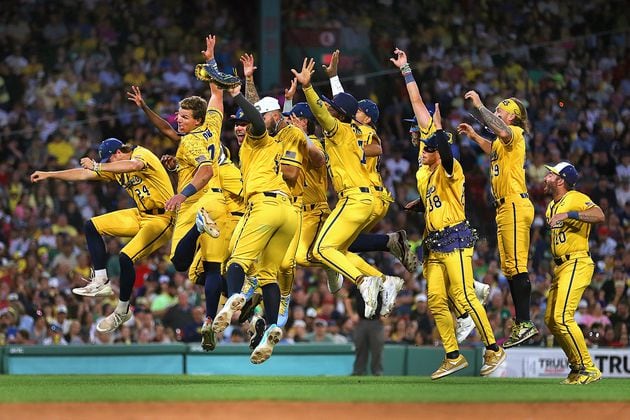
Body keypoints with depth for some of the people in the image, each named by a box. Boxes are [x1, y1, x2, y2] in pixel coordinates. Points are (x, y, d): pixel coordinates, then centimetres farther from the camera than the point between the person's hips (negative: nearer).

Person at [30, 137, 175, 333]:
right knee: (92, 226, 7)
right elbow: (83, 174, 12)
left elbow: (133, 166, -42)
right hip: (141, 215, 9)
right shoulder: (116, 168, 8)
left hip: (162, 218, -9)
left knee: (125, 258, -23)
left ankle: (122, 311, -3)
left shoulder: (142, 154, -17)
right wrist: (49, 174, 10)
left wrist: (97, 167, -41)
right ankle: (101, 282, 4)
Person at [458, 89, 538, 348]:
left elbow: (503, 132, -34)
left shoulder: (515, 132, -7)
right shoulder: (504, 140, 22)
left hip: (515, 206, -11)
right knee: (509, 268, 11)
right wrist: (474, 136, 40)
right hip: (504, 208, 11)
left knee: (517, 266, -15)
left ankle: (525, 323, -19)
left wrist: (479, 106, -26)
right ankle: (520, 325, 13)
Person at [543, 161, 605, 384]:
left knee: (562, 317, -18)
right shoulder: (552, 205, 18)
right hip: (560, 266, 10)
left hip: (577, 264, -10)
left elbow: (599, 216, -28)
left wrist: (568, 215, -34)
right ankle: (577, 366, 20)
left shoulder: (576, 198, -11)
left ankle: (588, 369, -13)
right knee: (551, 320, 11)